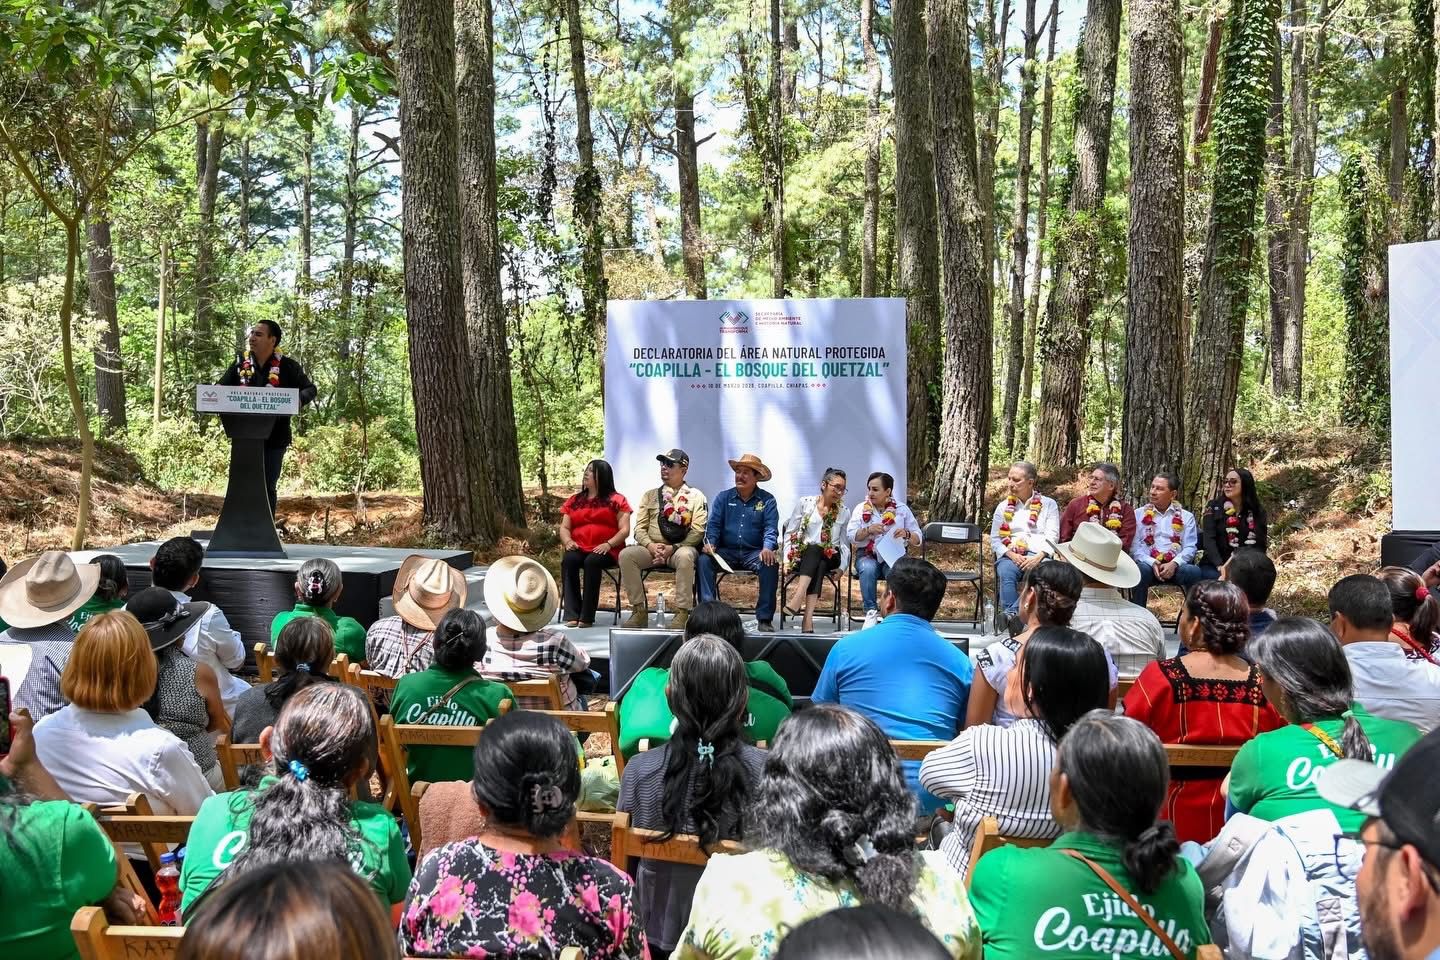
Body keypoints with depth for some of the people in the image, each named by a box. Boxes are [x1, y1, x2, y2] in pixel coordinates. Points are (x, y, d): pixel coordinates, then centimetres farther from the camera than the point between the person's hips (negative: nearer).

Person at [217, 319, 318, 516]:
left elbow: (310, 389, 0)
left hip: (274, 438, -3)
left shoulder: (288, 366, -4)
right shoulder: (240, 363, 4)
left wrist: (299, 400, -23)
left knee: (268, 487, 4)